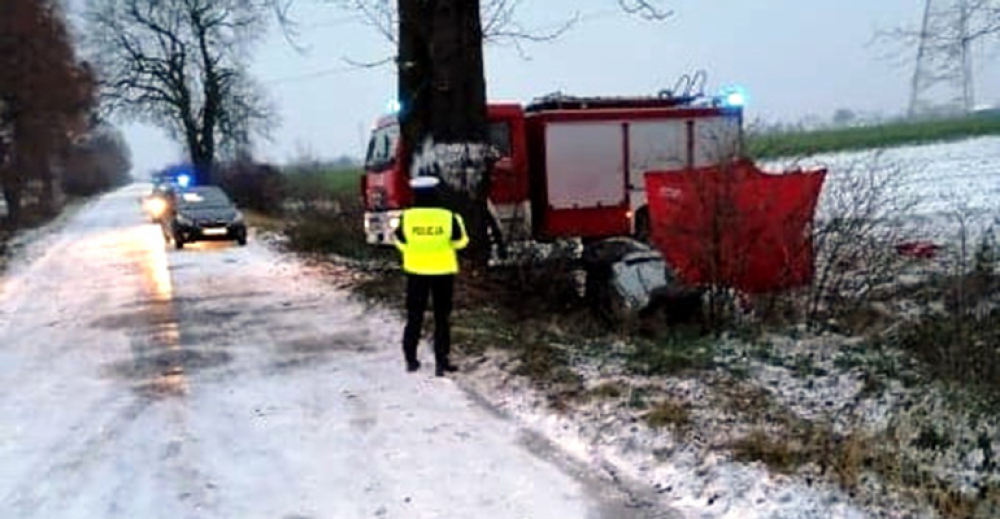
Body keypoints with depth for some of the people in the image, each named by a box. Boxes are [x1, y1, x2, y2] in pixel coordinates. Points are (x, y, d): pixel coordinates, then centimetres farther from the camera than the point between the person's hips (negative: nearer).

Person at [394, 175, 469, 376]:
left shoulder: (407, 217, -11)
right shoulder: (448, 217, -13)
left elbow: (401, 241, 2)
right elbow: (459, 241, 1)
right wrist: (458, 221, 16)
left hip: (416, 272, 1)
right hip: (443, 272, -1)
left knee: (414, 316, 14)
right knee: (442, 317, 9)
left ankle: (410, 358, 18)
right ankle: (441, 362, 7)